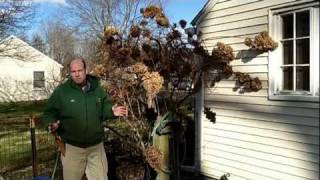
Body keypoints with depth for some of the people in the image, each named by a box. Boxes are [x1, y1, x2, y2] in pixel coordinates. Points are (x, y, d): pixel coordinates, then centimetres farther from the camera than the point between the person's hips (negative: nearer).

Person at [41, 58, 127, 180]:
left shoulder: (97, 89, 3)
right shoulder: (61, 91, -7)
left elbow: (104, 109, 12)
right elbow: (49, 113, -4)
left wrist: (112, 111, -9)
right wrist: (52, 124, -24)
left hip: (96, 145, 2)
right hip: (72, 147, -2)